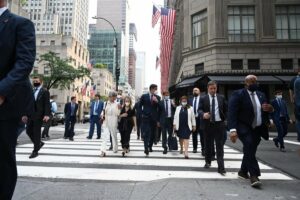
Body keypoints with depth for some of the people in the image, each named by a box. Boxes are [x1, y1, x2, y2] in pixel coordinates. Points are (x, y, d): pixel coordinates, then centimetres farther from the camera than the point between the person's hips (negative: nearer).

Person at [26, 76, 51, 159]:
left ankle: (35, 151, 9)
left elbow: (47, 104, -10)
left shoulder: (45, 91, -4)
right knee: (28, 131, 8)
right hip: (31, 115, 6)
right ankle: (39, 143, 29)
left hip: (39, 115, -6)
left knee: (36, 133, -1)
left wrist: (47, 115, -20)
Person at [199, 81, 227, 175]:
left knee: (220, 146, -2)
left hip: (219, 124, 0)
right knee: (208, 145, 12)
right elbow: (200, 109, -5)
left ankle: (221, 167, -1)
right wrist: (203, 114, -25)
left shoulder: (221, 97, 7)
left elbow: (226, 109, 14)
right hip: (208, 124, 0)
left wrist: (224, 119, 7)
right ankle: (208, 162, 32)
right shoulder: (203, 98, 2)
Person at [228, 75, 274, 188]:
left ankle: (243, 171, 31)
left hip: (257, 128, 6)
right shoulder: (238, 94, -11)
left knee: (250, 150, 13)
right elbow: (232, 113, -20)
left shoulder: (261, 95, 10)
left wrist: (270, 109, -8)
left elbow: (266, 110, 18)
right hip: (244, 127, -6)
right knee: (249, 146, -24)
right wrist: (233, 129, -31)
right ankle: (254, 175, -16)